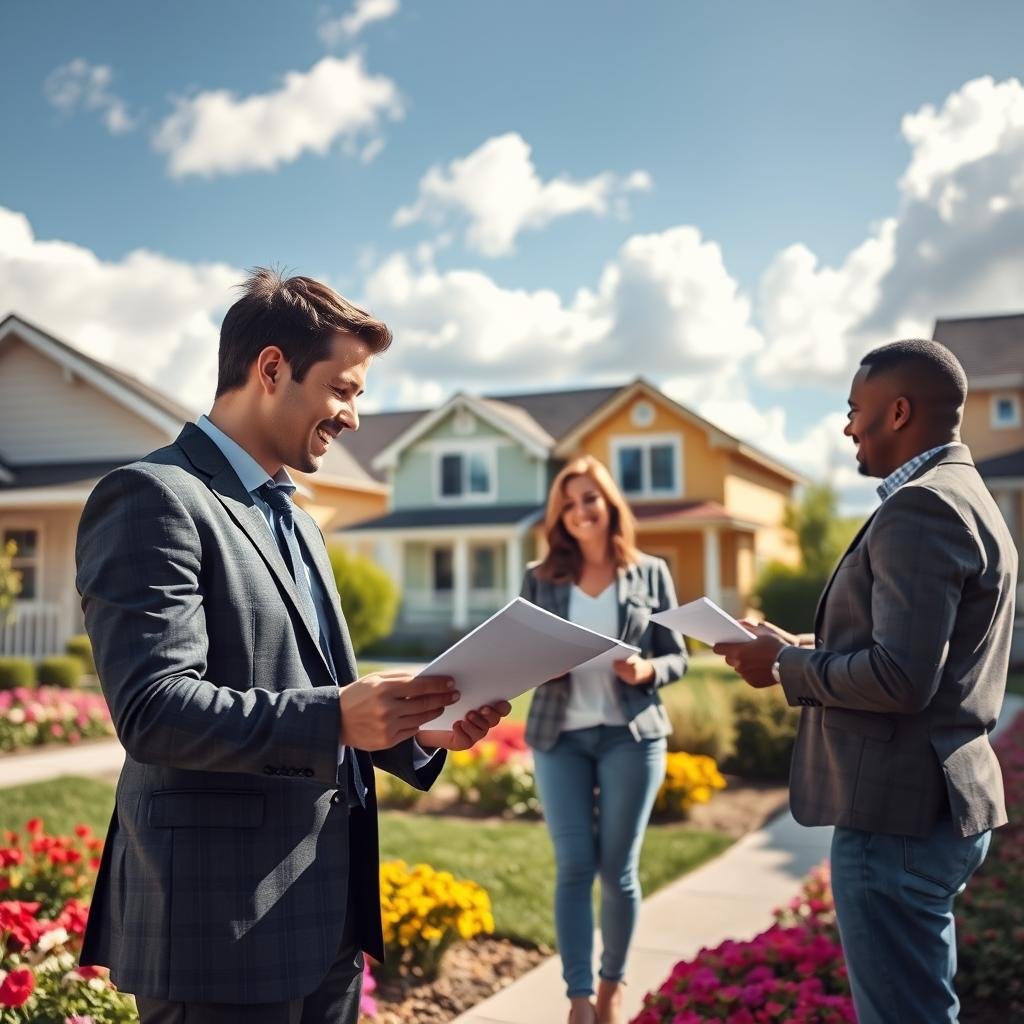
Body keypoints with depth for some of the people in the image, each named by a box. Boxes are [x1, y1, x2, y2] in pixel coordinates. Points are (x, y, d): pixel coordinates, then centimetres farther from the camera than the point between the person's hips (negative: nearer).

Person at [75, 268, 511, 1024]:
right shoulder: (155, 498, -12)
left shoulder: (297, 524, 16)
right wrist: (336, 718, -30)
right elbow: (154, 709, -22)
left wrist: (419, 729, 2)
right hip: (225, 924, -9)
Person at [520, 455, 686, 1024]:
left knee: (617, 869, 6)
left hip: (632, 734, -1)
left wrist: (647, 671, -16)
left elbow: (677, 658, 5)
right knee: (574, 866, -2)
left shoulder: (650, 573, 3)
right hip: (559, 735, 1)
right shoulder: (541, 579, 6)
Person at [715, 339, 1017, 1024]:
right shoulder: (967, 497, 16)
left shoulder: (920, 506, -17)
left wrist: (787, 665, -12)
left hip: (901, 813, -11)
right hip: (938, 804, 11)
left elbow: (900, 678, -26)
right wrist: (805, 650, 12)